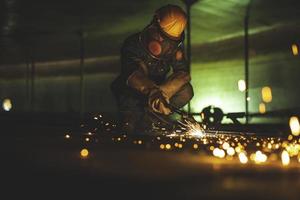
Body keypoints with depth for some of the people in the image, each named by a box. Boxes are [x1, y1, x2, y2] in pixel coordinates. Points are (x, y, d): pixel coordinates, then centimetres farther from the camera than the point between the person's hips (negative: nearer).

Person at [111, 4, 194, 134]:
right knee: (131, 128, -29)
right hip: (132, 94, -3)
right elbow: (132, 74, -39)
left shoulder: (174, 48, -11)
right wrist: (151, 91, -60)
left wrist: (162, 92, -41)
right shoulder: (133, 44, -23)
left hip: (157, 90, 4)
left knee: (186, 91, -24)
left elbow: (183, 73, -21)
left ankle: (149, 116, -18)